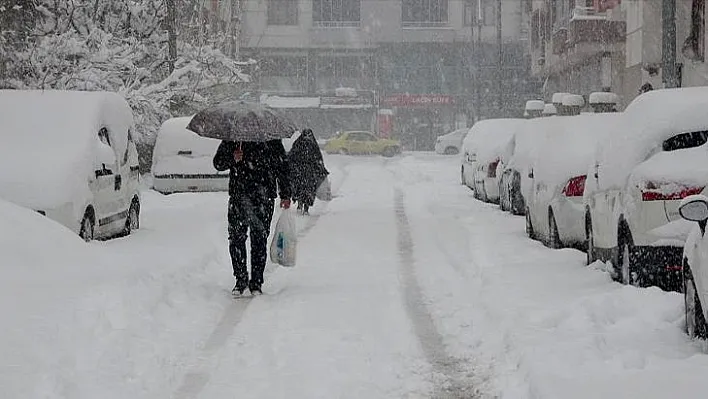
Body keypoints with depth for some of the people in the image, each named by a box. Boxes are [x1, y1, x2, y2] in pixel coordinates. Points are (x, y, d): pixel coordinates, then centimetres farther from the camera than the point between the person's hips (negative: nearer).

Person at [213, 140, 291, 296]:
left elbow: (283, 167, 11)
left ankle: (256, 283, 5)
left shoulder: (271, 141, 5)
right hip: (238, 194, 1)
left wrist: (285, 195, 8)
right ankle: (241, 279, 11)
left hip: (263, 195, -1)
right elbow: (218, 163, 8)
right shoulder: (231, 140, 7)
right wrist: (232, 158, -14)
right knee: (236, 238, -2)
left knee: (259, 239, -2)